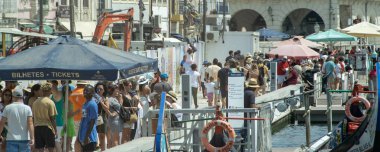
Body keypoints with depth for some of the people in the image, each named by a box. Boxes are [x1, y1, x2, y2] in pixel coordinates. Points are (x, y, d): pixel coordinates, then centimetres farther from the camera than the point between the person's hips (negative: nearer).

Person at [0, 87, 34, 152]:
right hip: (24, 139, 0)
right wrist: (32, 138, -13)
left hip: (11, 139, 0)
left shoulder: (7, 108, 0)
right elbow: (30, 124, -9)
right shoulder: (27, 108, -1)